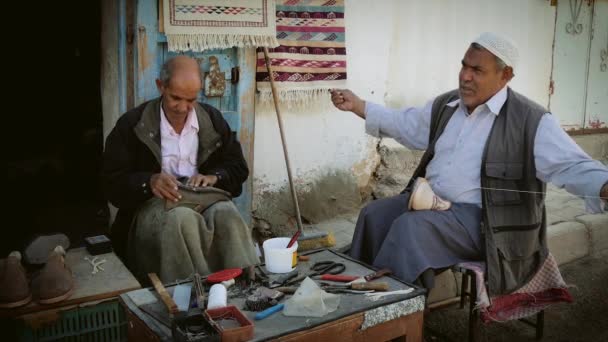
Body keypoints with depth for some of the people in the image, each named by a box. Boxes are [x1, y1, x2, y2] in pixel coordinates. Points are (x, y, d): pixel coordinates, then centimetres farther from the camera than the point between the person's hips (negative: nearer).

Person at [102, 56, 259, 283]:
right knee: (182, 218, -37)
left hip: (204, 200, 2)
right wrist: (149, 182, -22)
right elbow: (113, 182, -2)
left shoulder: (213, 119, 7)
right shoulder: (132, 125, -2)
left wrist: (214, 177, -11)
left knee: (226, 213, -32)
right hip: (152, 204, -2)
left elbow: (239, 168, 11)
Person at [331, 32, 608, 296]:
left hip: (480, 218, -7)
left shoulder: (531, 121, -12)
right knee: (374, 214, -9)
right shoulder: (445, 105, 9)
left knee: (411, 226, -28)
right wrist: (356, 104, 18)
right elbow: (405, 125, 24)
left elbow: (571, 165, -18)